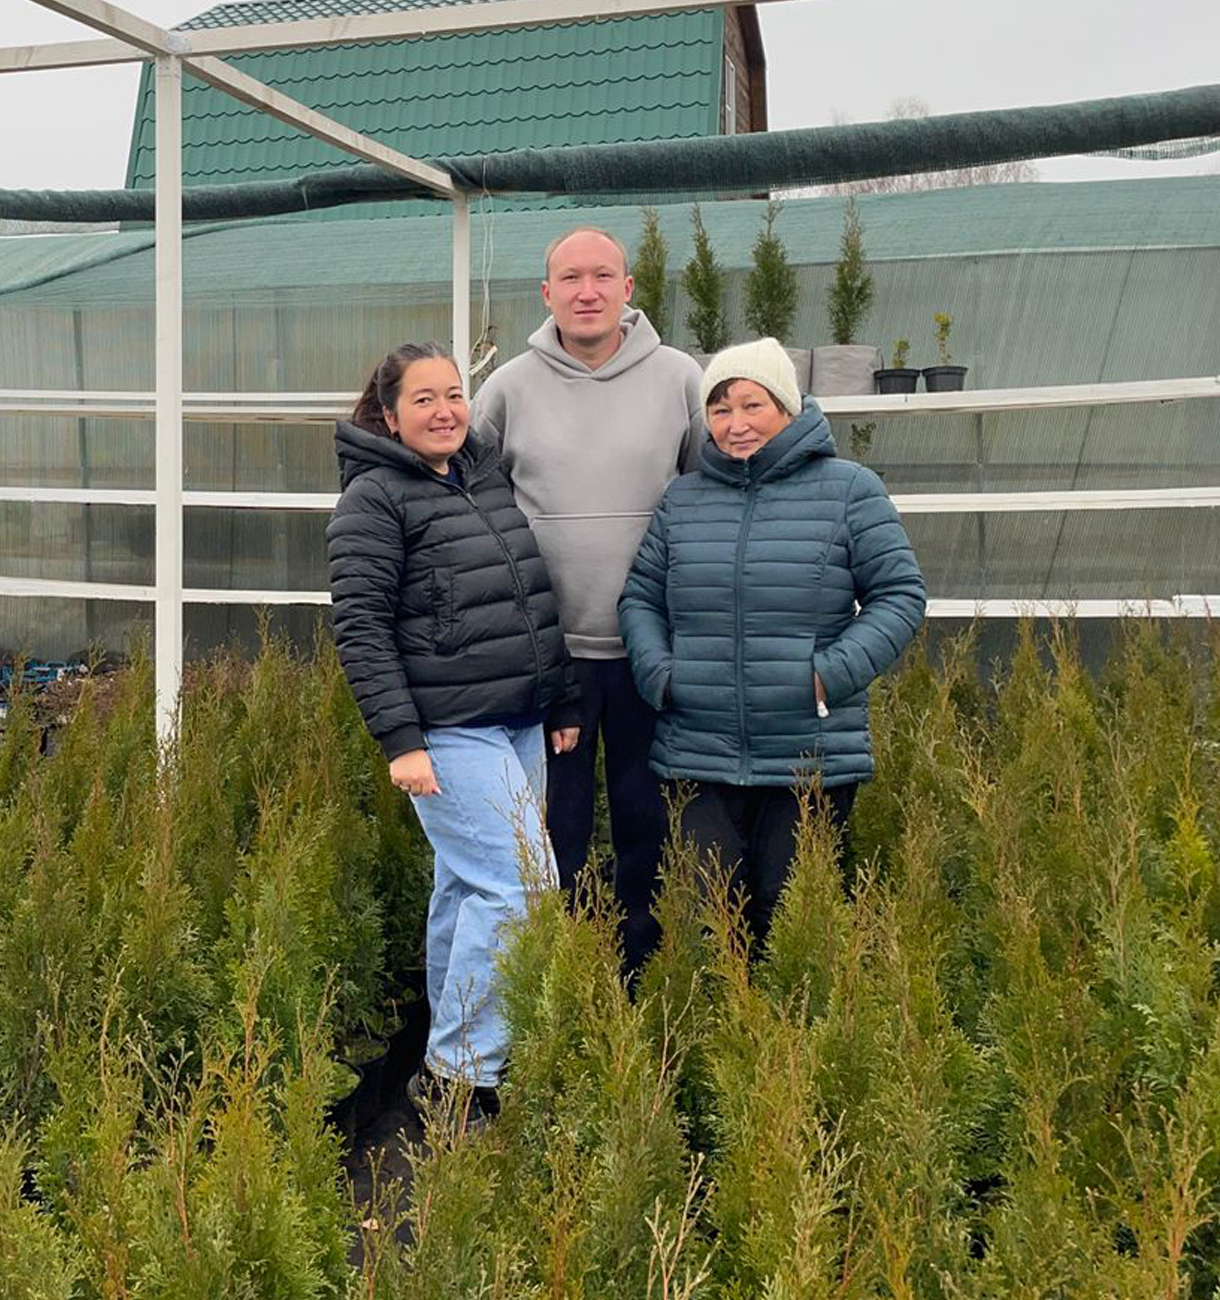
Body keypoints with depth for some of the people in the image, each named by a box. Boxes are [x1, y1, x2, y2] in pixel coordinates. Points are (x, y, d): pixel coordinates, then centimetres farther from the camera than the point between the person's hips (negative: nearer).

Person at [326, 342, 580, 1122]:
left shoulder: (493, 478, 15)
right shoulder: (373, 501, -5)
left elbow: (539, 601, 20)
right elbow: (361, 628, -11)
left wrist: (563, 704, 17)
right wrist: (400, 741, -17)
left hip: (521, 724, 7)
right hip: (447, 730, -7)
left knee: (467, 886, 13)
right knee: (518, 884, -12)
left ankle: (452, 1057, 27)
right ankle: (461, 1072, 2)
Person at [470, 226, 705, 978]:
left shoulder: (680, 379, 0)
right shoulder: (510, 387, 1)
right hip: (545, 645, 0)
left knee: (647, 817, 11)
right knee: (554, 821, 9)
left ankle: (642, 969, 27)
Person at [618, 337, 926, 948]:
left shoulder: (848, 490, 0)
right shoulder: (682, 499, 10)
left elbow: (900, 594, -1)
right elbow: (639, 596, 15)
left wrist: (832, 675, -12)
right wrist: (659, 674, -3)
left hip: (813, 758, -2)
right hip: (698, 755, 3)